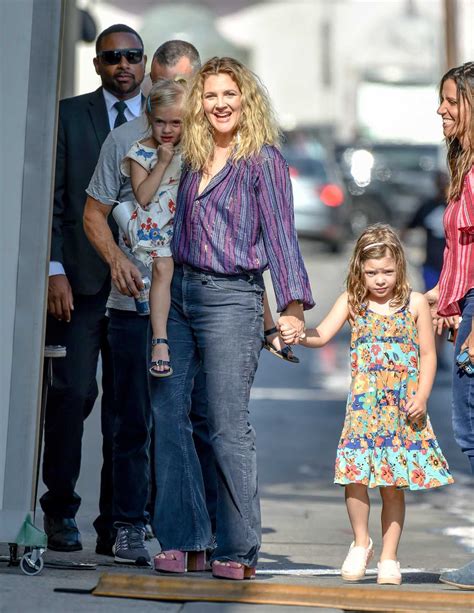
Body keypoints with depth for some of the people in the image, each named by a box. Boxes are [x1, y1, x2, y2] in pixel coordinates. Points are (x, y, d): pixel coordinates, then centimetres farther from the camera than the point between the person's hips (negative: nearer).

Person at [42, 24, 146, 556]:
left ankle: (115, 523, 8)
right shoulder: (69, 116, 7)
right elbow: (53, 197, 2)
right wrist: (55, 269, -9)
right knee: (73, 392, -7)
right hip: (80, 281, -2)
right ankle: (60, 511, 6)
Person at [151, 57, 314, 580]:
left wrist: (293, 305, -18)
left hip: (230, 298, -6)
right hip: (177, 293, 6)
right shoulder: (193, 158, 14)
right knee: (166, 414, 0)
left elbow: (280, 233, -9)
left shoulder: (263, 159, -3)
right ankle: (184, 542, 5)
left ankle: (239, 551, 2)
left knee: (228, 426, -6)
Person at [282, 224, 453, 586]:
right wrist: (299, 335, -28)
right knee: (355, 473, -11)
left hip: (403, 407, 0)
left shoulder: (415, 303, 3)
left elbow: (428, 354, 4)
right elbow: (323, 335, -7)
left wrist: (422, 396, -6)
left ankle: (388, 558, 14)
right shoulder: (351, 302, 3)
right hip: (364, 405, 0)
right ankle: (361, 543, 11)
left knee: (394, 484, 3)